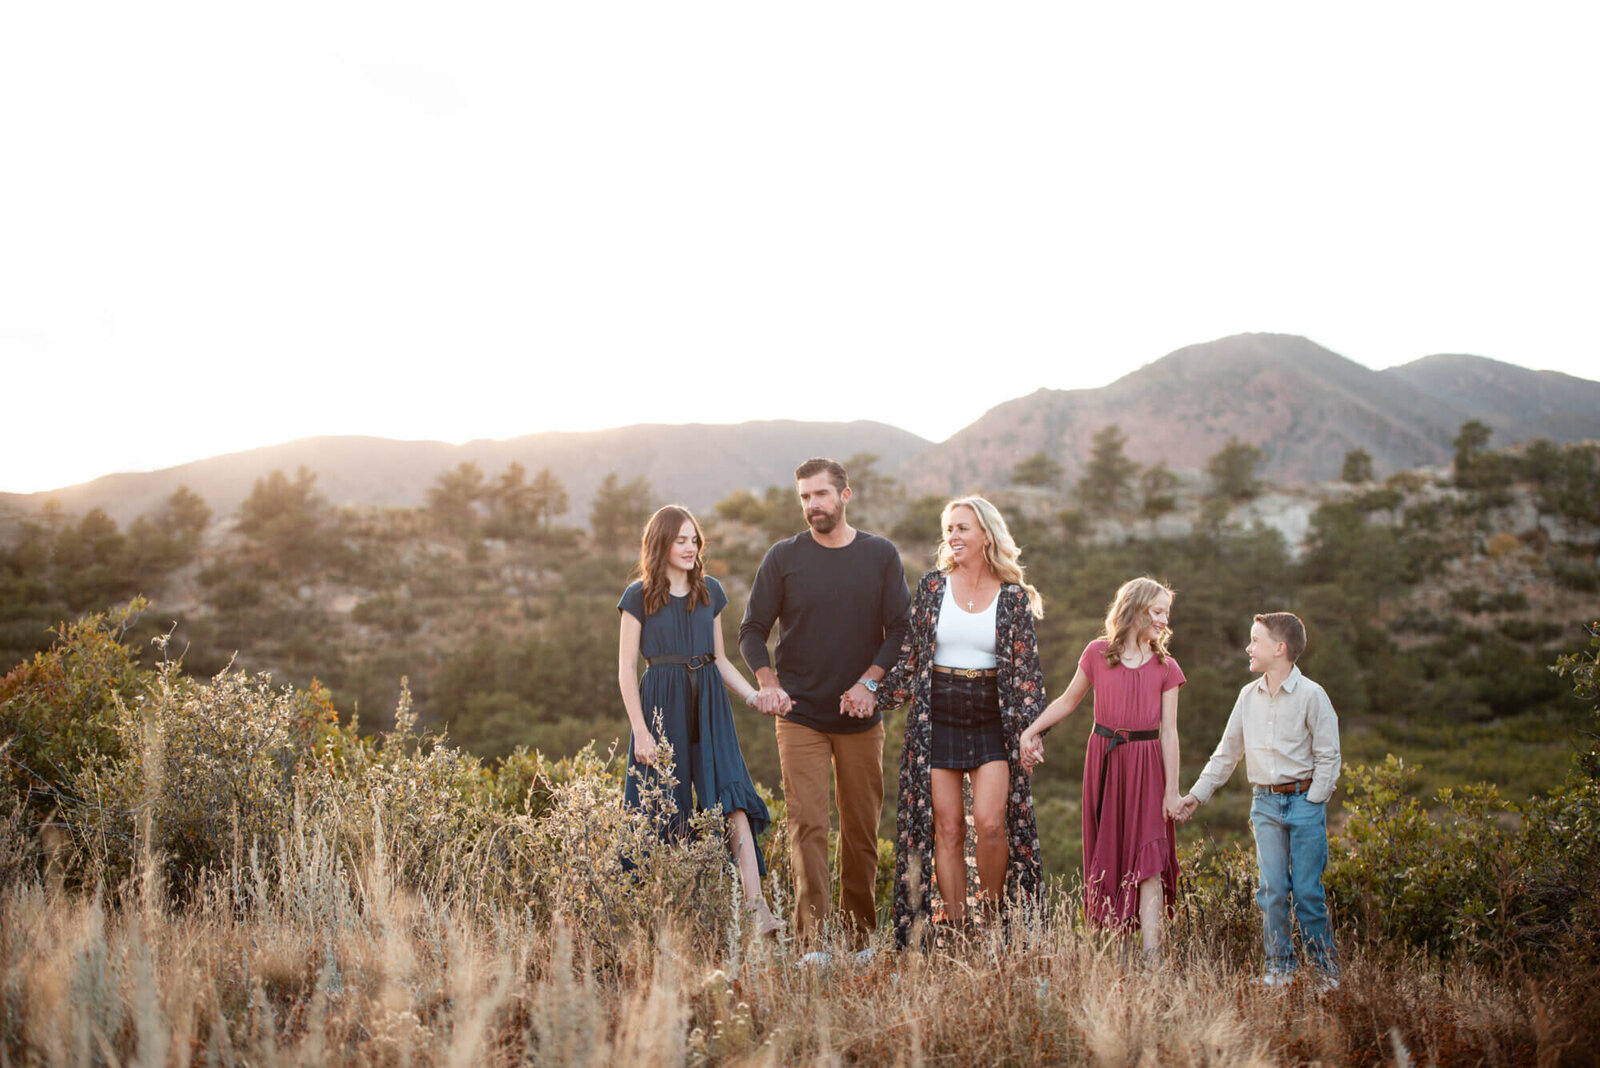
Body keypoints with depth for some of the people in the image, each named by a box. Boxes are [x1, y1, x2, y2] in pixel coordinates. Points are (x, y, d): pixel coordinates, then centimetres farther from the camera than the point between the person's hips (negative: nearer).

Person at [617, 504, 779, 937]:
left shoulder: (709, 591, 13)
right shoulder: (640, 596, 1)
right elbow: (626, 668, -1)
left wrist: (755, 695, 4)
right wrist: (640, 730, -8)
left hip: (709, 705, 3)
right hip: (663, 705, -3)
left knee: (731, 797, -11)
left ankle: (756, 906, -18)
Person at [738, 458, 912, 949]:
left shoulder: (881, 555, 5)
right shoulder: (783, 557, 3)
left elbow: (900, 629, 4)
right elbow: (752, 630, 6)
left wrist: (869, 681, -10)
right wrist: (768, 682, -11)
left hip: (861, 716, 2)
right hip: (800, 715, -1)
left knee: (863, 827, 6)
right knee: (808, 825, -9)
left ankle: (860, 934, 17)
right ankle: (810, 937, -9)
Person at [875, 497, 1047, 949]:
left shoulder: (1014, 597, 3)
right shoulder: (932, 586, 5)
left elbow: (1026, 672, 3)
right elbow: (909, 658, 9)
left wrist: (1031, 729, -4)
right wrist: (876, 694, 0)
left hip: (992, 725, -1)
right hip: (937, 721, 1)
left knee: (990, 822, -14)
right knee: (946, 830, 1)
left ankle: (994, 917, 8)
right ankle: (956, 930, 9)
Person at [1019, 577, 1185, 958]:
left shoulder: (1166, 668, 2)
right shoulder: (1097, 653, 2)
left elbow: (1168, 732, 1)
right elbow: (1067, 701, 12)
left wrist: (1172, 790, -2)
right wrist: (1030, 731, 4)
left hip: (1146, 763, -1)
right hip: (1104, 759, 1)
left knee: (1149, 859, -8)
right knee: (1107, 855, 6)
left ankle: (1151, 955, -10)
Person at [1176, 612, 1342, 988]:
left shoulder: (1311, 695, -6)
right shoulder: (1249, 695, 8)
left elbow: (1328, 756, -3)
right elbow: (1227, 753, 16)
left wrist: (1312, 803, -9)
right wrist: (1197, 794, 13)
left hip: (1304, 800, -4)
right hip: (1265, 803, 4)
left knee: (1307, 891, -3)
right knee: (1272, 890, 1)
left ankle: (1327, 971, 11)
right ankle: (1279, 969, 12)